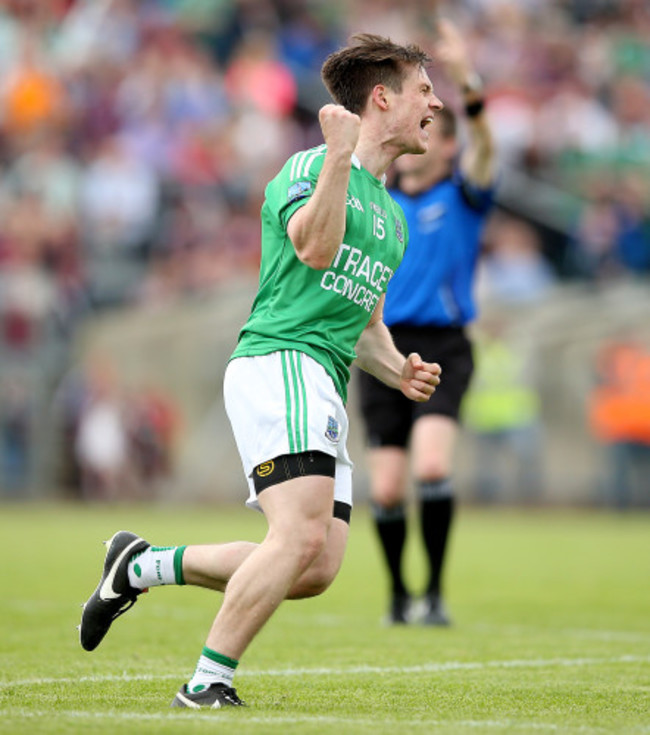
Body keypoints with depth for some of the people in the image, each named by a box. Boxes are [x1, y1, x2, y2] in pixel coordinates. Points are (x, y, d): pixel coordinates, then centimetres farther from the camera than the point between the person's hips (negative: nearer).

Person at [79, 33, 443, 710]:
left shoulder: (391, 216, 24)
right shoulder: (308, 167, -2)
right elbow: (316, 248, -22)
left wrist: (399, 370, 13)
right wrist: (340, 155, -30)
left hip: (325, 392, 9)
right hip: (277, 360, -9)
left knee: (316, 570, 0)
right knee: (302, 536, -24)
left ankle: (143, 565, 15)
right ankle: (208, 684, -16)